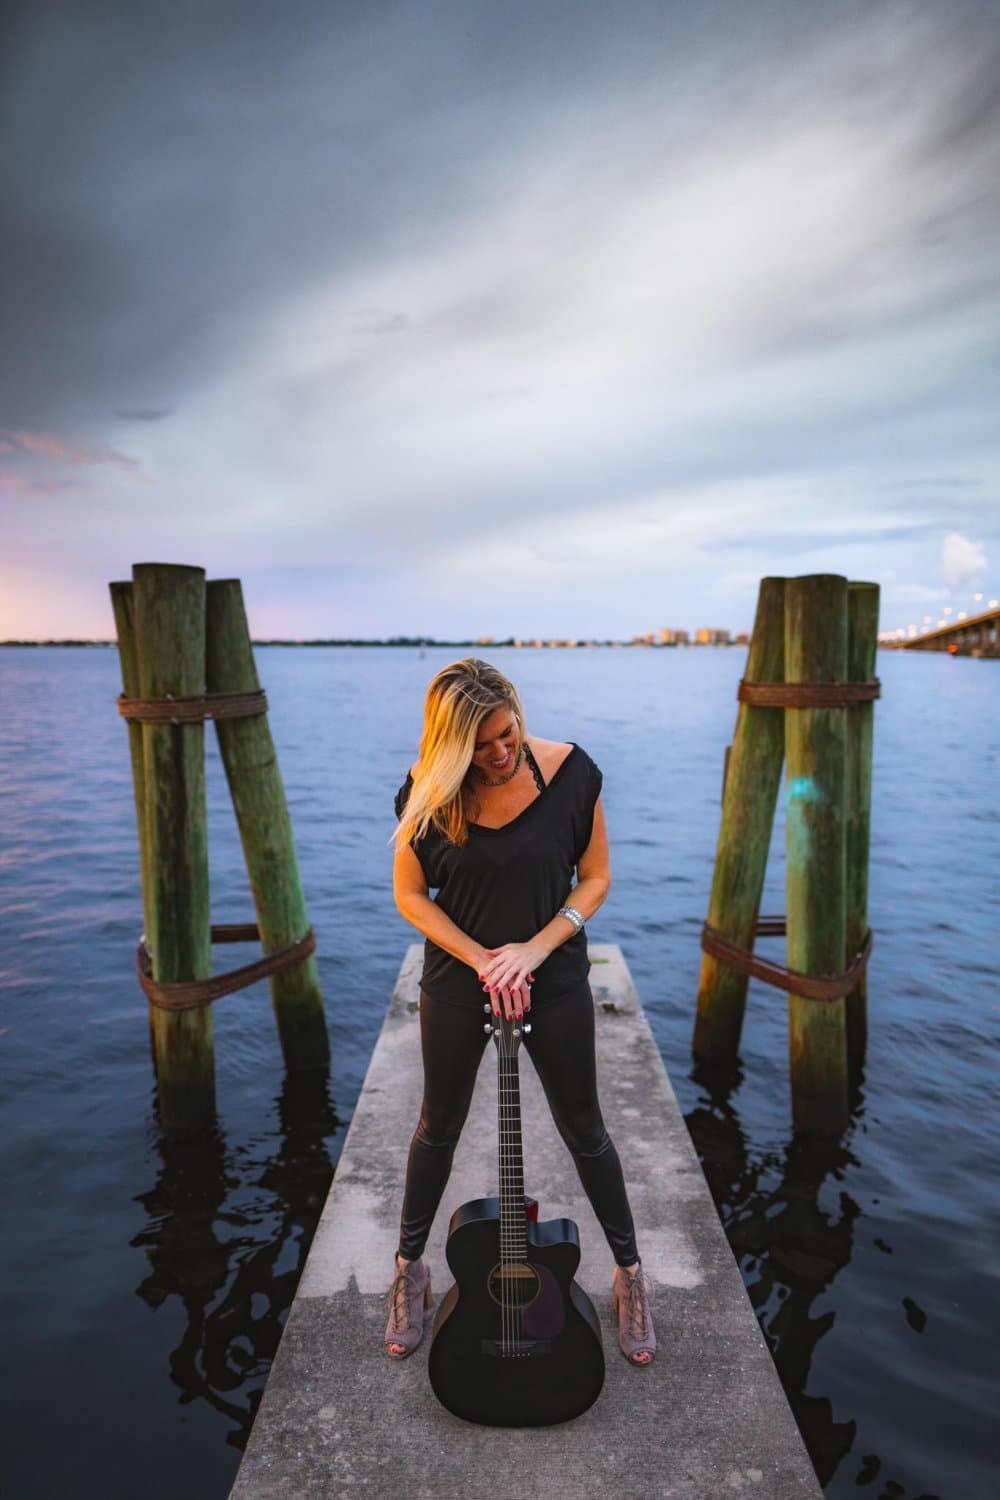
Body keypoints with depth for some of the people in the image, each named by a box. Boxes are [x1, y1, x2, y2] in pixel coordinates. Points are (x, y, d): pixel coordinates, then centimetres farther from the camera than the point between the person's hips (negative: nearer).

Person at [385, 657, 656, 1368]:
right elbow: (409, 894, -6)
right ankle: (410, 1269, 42)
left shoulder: (571, 771, -16)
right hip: (457, 982, 1)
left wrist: (534, 948, -18)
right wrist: (482, 960, -16)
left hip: (555, 981, 0)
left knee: (583, 1128, 14)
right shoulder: (428, 790, -16)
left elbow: (595, 877, -6)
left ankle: (629, 1271, 38)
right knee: (440, 1125, 17)